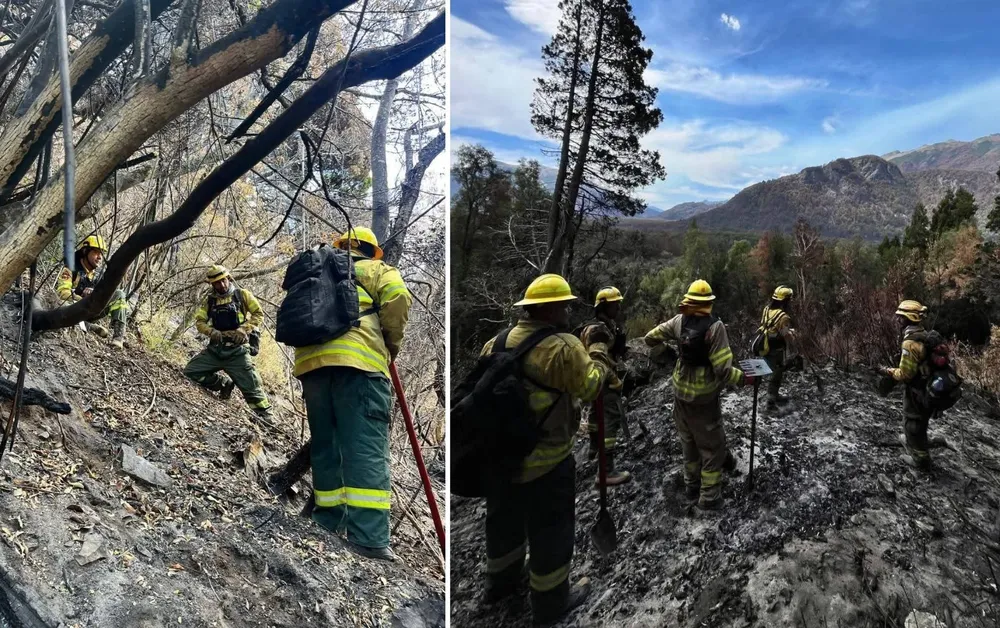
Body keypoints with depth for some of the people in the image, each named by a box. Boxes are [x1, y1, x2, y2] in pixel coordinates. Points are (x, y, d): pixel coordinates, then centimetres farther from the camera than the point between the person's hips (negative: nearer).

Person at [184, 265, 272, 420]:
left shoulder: (242, 294, 3)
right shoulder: (209, 300, 11)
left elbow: (259, 314, 0)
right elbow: (199, 321, 9)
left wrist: (244, 329, -14)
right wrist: (211, 331, -12)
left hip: (237, 350, -4)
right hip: (215, 349, 4)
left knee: (251, 386, -9)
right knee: (190, 372, -3)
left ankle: (265, 417, 0)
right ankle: (225, 384, 13)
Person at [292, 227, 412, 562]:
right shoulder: (376, 269, 18)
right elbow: (397, 297, -2)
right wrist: (392, 341, 9)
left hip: (311, 360, 5)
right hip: (357, 359, -5)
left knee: (325, 445, 14)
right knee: (366, 447, -11)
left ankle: (329, 523, 21)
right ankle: (368, 537, -18)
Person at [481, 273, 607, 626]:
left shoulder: (497, 342, 2)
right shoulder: (564, 347, -20)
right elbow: (591, 388, -12)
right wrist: (599, 350, -1)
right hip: (545, 461, -7)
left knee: (504, 520, 25)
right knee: (551, 530, 11)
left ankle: (501, 582, 45)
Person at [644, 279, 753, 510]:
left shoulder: (679, 321, -6)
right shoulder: (714, 326, -21)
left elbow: (650, 337, 7)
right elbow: (723, 369, -23)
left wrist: (653, 339, 28)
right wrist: (743, 378, -8)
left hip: (681, 392, 5)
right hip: (704, 397, -5)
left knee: (689, 441, 22)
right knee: (712, 447, 9)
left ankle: (692, 485, 35)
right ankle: (709, 497, 14)